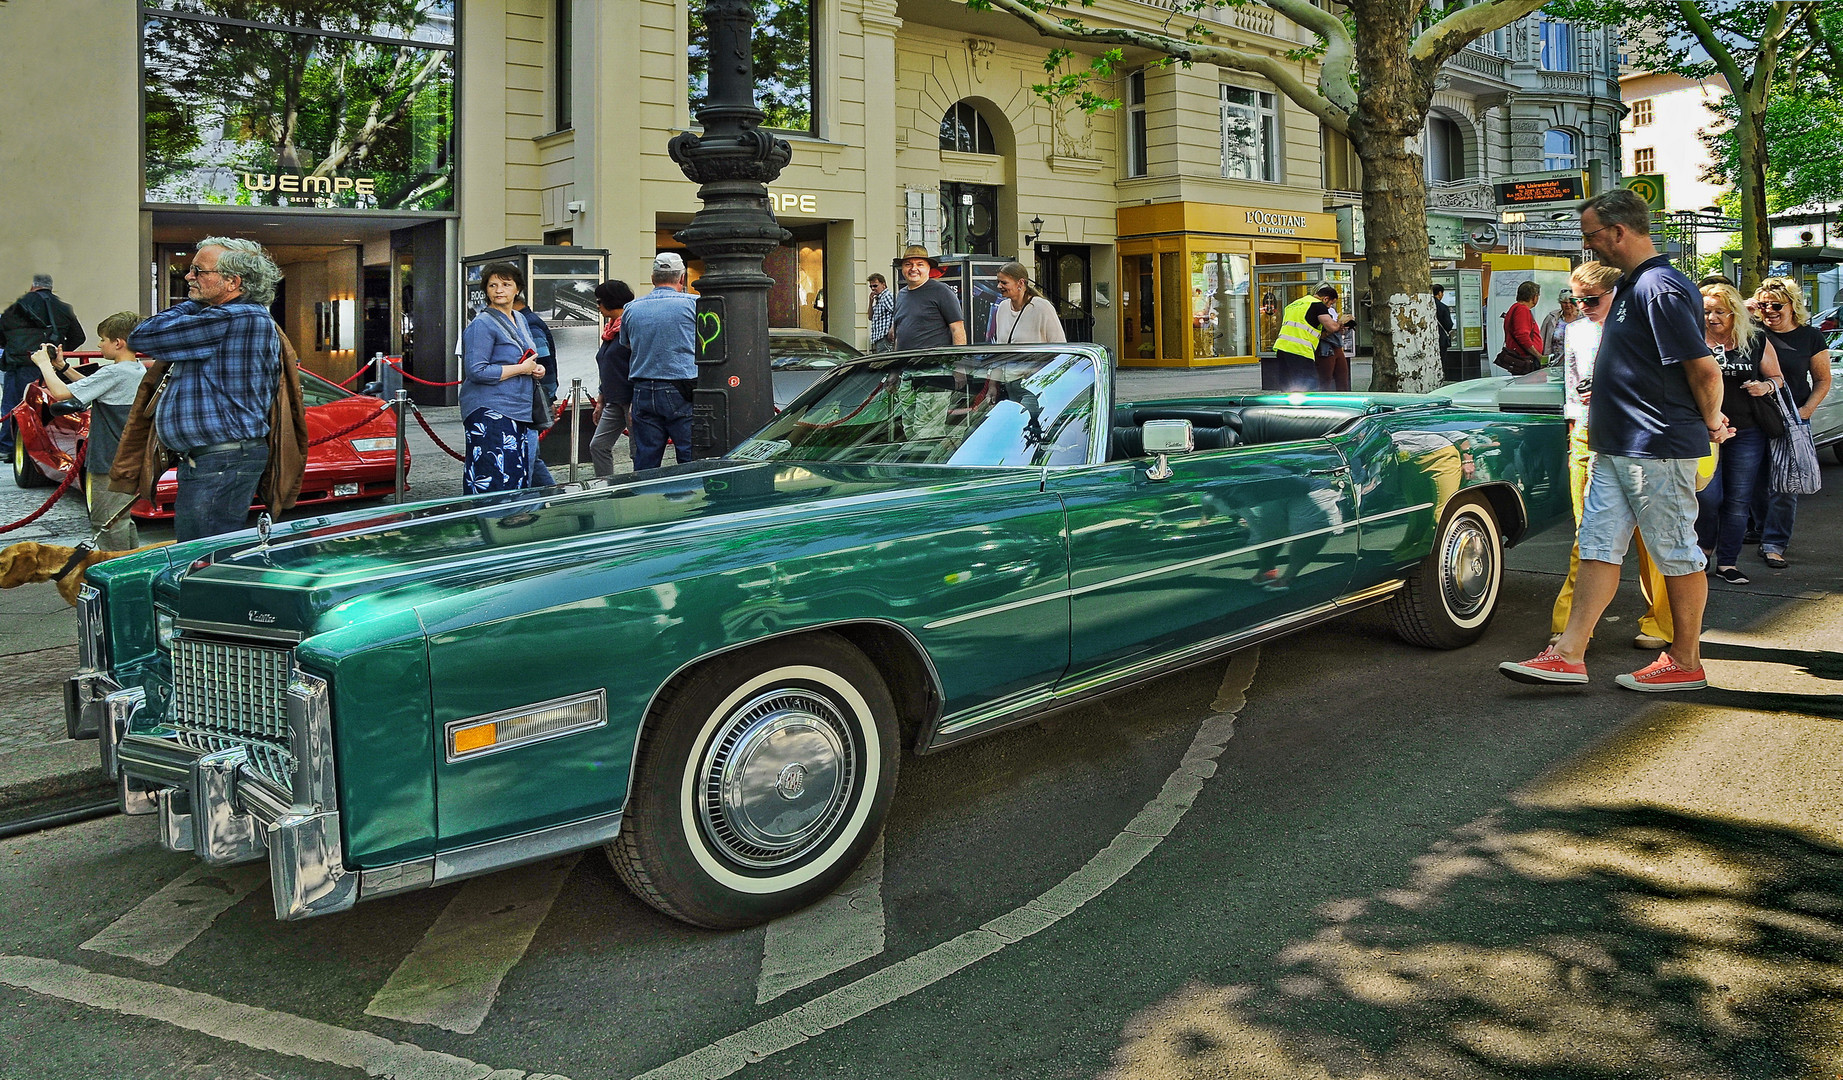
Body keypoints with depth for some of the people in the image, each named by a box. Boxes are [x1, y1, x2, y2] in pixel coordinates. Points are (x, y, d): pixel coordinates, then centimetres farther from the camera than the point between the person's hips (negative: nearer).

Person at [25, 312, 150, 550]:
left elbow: (60, 392, -19)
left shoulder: (114, 373, -20)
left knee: (108, 527, -2)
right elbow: (96, 388, 23)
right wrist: (63, 367, 18)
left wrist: (44, 363, -4)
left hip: (109, 465, -9)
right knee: (122, 521, 19)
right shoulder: (140, 372, 7)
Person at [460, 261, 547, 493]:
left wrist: (536, 369, 6)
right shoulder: (481, 325, -10)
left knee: (520, 479, 9)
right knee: (495, 481, -12)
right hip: (489, 413, -9)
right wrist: (521, 369, -14)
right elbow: (476, 371, -18)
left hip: (518, 412, 9)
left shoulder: (519, 320, 17)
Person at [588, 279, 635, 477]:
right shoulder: (610, 328, 17)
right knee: (598, 446, 8)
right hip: (614, 401, 10)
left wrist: (635, 404, -21)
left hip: (631, 399, -10)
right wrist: (600, 401, 24)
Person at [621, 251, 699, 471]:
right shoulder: (693, 304, -4)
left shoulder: (631, 309, 8)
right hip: (682, 395, -4)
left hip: (643, 393, 4)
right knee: (691, 461, -1)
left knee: (644, 463, 8)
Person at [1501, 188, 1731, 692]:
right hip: (1616, 449, 10)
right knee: (1598, 546, 8)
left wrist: (1711, 423, -4)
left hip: (1659, 448, -10)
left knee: (1677, 555, 3)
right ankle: (1569, 654, 11)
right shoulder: (1631, 286, 15)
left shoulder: (1661, 288, -18)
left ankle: (1685, 662, 14)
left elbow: (1705, 370, -20)